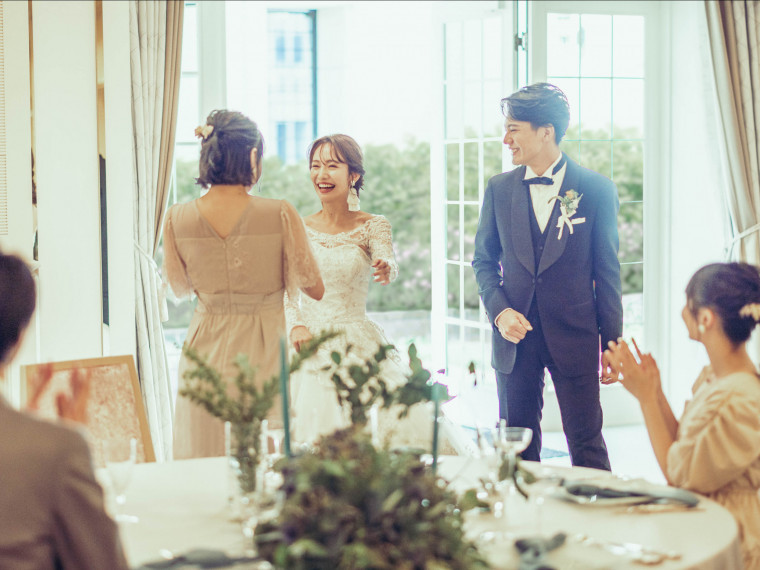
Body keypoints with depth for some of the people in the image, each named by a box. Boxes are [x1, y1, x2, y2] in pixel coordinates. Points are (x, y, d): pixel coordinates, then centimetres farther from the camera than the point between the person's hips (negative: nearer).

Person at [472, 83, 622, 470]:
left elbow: (607, 272, -1)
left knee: (587, 445, 1)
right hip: (515, 335, 3)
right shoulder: (499, 189, 5)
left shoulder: (596, 189, -3)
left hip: (574, 336, -3)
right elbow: (483, 260, 12)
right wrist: (499, 311, -7)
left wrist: (611, 344, -1)